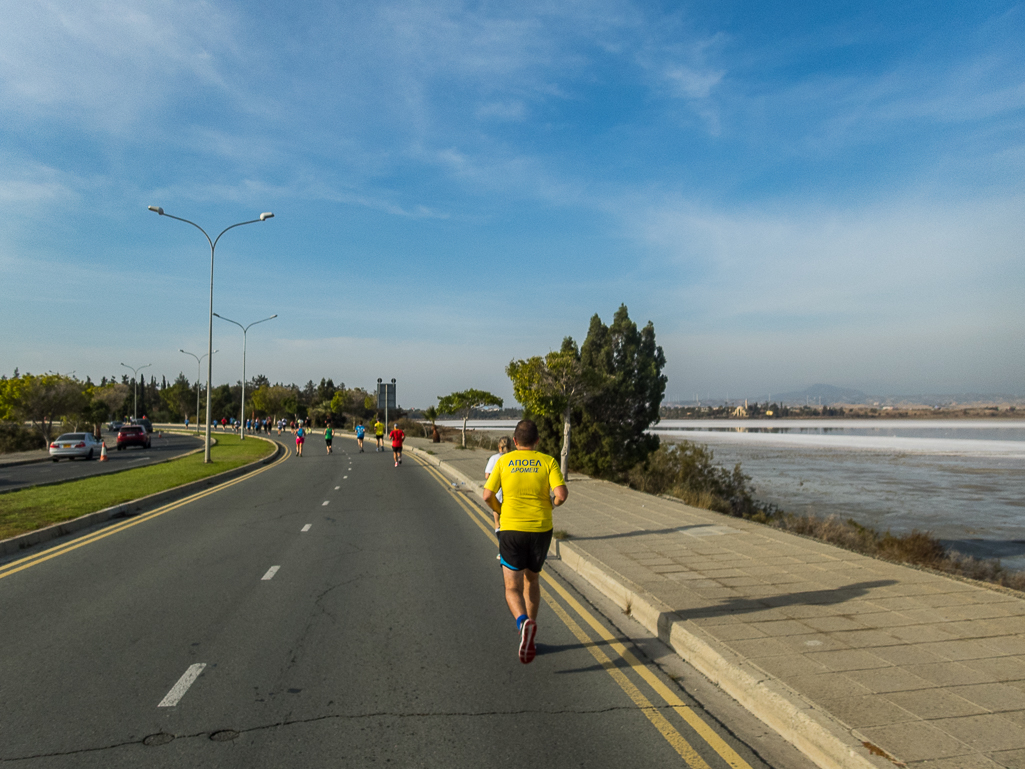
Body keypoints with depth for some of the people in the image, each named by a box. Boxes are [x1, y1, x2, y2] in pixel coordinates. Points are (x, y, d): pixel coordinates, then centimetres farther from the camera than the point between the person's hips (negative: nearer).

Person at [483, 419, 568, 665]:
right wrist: (553, 502, 9)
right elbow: (562, 493, -14)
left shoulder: (503, 461, 0)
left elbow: (487, 495, -5)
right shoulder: (548, 461, -1)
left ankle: (524, 622, -27)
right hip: (541, 529, 2)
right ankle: (529, 631, 28)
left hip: (511, 529, -1)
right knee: (532, 580, 23)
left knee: (513, 588, 3)